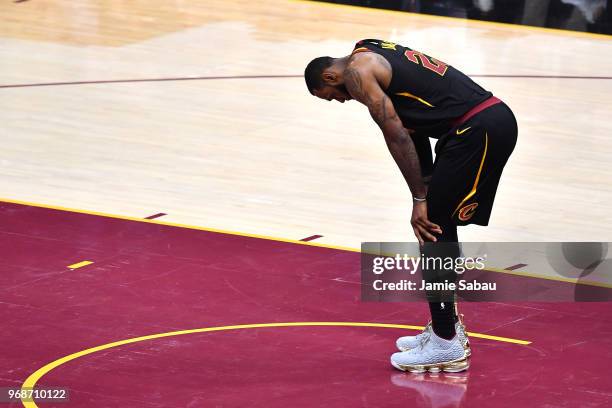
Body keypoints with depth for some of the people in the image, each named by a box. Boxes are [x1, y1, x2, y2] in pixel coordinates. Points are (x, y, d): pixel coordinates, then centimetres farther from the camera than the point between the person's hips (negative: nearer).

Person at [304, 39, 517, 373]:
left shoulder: (357, 70, -4)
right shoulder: (375, 54, 25)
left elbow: (398, 137, -9)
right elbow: (414, 130, 25)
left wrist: (420, 199, -4)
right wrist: (428, 192, 22)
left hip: (477, 129, -10)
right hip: (496, 117, 10)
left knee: (433, 228, -3)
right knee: (439, 226, 19)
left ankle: (446, 346, 1)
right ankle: (447, 328, 28)